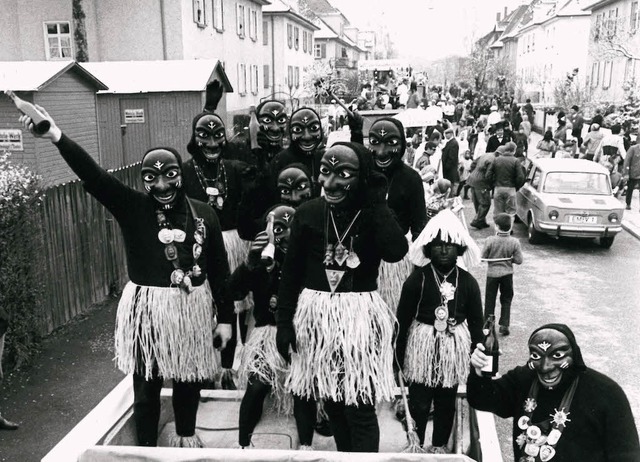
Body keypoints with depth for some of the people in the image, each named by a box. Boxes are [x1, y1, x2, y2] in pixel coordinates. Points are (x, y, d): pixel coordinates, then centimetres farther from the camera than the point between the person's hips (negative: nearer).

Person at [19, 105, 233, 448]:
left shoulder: (203, 214, -2)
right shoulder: (132, 207, -7)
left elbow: (219, 269, 1)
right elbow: (93, 175, -22)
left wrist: (225, 317, 3)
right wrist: (57, 137, -38)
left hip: (193, 307, 2)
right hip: (146, 308, -2)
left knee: (189, 378, 18)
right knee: (147, 386, 9)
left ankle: (186, 435, 44)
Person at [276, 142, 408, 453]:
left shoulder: (374, 213, -6)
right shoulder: (308, 213, -2)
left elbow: (396, 251, -27)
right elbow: (291, 272, 3)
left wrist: (373, 199, -19)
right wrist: (284, 321, 0)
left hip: (359, 317, -3)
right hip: (316, 315, 3)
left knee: (360, 407, 1)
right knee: (331, 401, 17)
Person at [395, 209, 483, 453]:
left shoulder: (468, 282, -3)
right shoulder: (417, 279, -10)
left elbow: (476, 322, 5)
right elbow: (403, 320, -6)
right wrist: (399, 354, -4)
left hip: (454, 348, 3)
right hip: (423, 346, -2)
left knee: (447, 402, 16)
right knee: (418, 402, 4)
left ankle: (440, 445, 35)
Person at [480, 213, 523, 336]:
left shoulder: (490, 240, -16)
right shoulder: (514, 242, -12)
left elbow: (483, 257, -9)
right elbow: (519, 260, -9)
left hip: (492, 273, -1)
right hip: (507, 274, 1)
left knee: (490, 300, 12)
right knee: (506, 300, 15)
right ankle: (504, 325, 12)